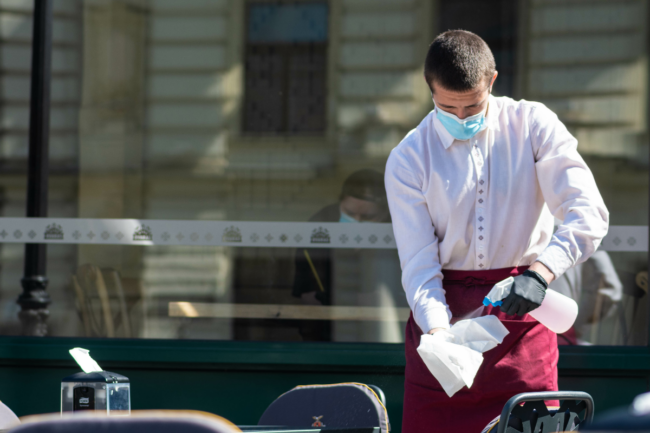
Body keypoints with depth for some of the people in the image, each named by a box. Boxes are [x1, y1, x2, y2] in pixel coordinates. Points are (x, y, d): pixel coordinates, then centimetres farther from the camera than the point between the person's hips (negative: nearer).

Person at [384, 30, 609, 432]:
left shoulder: (534, 126, -3)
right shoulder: (407, 160, -2)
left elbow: (589, 214, -12)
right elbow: (419, 265, -5)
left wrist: (541, 272, -29)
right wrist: (437, 331, -24)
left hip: (523, 310, 0)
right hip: (448, 312, 1)